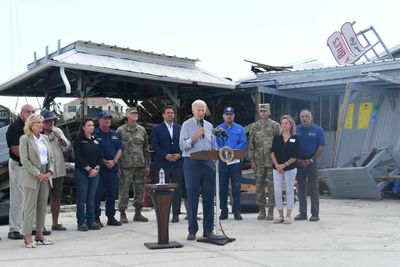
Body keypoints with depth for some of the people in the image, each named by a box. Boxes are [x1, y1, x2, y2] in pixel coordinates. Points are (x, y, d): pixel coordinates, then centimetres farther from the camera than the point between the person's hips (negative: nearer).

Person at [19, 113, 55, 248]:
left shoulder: (45, 138, 14)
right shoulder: (25, 139, -4)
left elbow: (51, 157, 14)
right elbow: (24, 160, -12)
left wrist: (50, 172, -2)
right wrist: (38, 174, -15)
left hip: (45, 177, 6)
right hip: (31, 176, -6)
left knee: (42, 207, 8)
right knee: (30, 207, -5)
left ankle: (39, 235, 15)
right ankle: (28, 237, 0)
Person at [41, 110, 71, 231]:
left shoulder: (58, 131, 9)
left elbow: (67, 147, 7)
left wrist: (60, 138, -10)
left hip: (58, 170, 6)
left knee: (56, 197, 13)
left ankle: (55, 223, 23)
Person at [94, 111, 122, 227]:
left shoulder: (114, 134, 15)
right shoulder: (95, 134, -3)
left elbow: (119, 149, 13)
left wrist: (114, 161, -3)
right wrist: (103, 161, -13)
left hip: (113, 168, 5)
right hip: (99, 168, -5)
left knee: (112, 193, 9)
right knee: (98, 193, -4)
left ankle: (111, 217, 18)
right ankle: (96, 217, 3)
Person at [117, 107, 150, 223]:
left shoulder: (142, 130, 12)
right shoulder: (120, 130, 1)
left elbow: (146, 148, 14)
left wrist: (147, 164, 9)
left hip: (140, 165, 4)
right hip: (126, 165, -4)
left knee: (140, 189, 7)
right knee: (124, 189, -2)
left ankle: (138, 213, 18)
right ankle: (123, 214, 6)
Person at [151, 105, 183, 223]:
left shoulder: (180, 128, 12)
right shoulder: (157, 129, 5)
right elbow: (154, 145, -3)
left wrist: (179, 154, -7)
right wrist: (166, 155, -12)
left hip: (178, 163, 2)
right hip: (162, 163, -2)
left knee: (177, 189, 1)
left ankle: (175, 214, 6)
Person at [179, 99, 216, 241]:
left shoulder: (209, 126, 15)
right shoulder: (187, 125, 1)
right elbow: (182, 145, -8)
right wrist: (195, 136, -17)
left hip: (208, 163, 4)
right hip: (192, 162, -4)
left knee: (209, 195, 4)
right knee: (192, 196, 0)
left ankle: (208, 229, 13)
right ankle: (192, 230, 8)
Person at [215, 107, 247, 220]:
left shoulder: (240, 129, 9)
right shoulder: (218, 129, 10)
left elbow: (243, 143, -1)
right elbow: (215, 143, 2)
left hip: (236, 161, -1)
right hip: (222, 161, 1)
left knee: (236, 187, -2)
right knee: (222, 187, 3)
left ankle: (236, 211, 3)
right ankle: (223, 211, 10)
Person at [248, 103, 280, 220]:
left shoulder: (276, 126, 2)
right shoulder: (254, 127, 9)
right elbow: (251, 145, 9)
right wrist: (252, 160, 3)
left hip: (272, 160, -3)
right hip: (259, 161, 3)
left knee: (272, 185, -1)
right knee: (259, 185, 4)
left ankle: (271, 211, 5)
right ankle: (262, 210, 13)